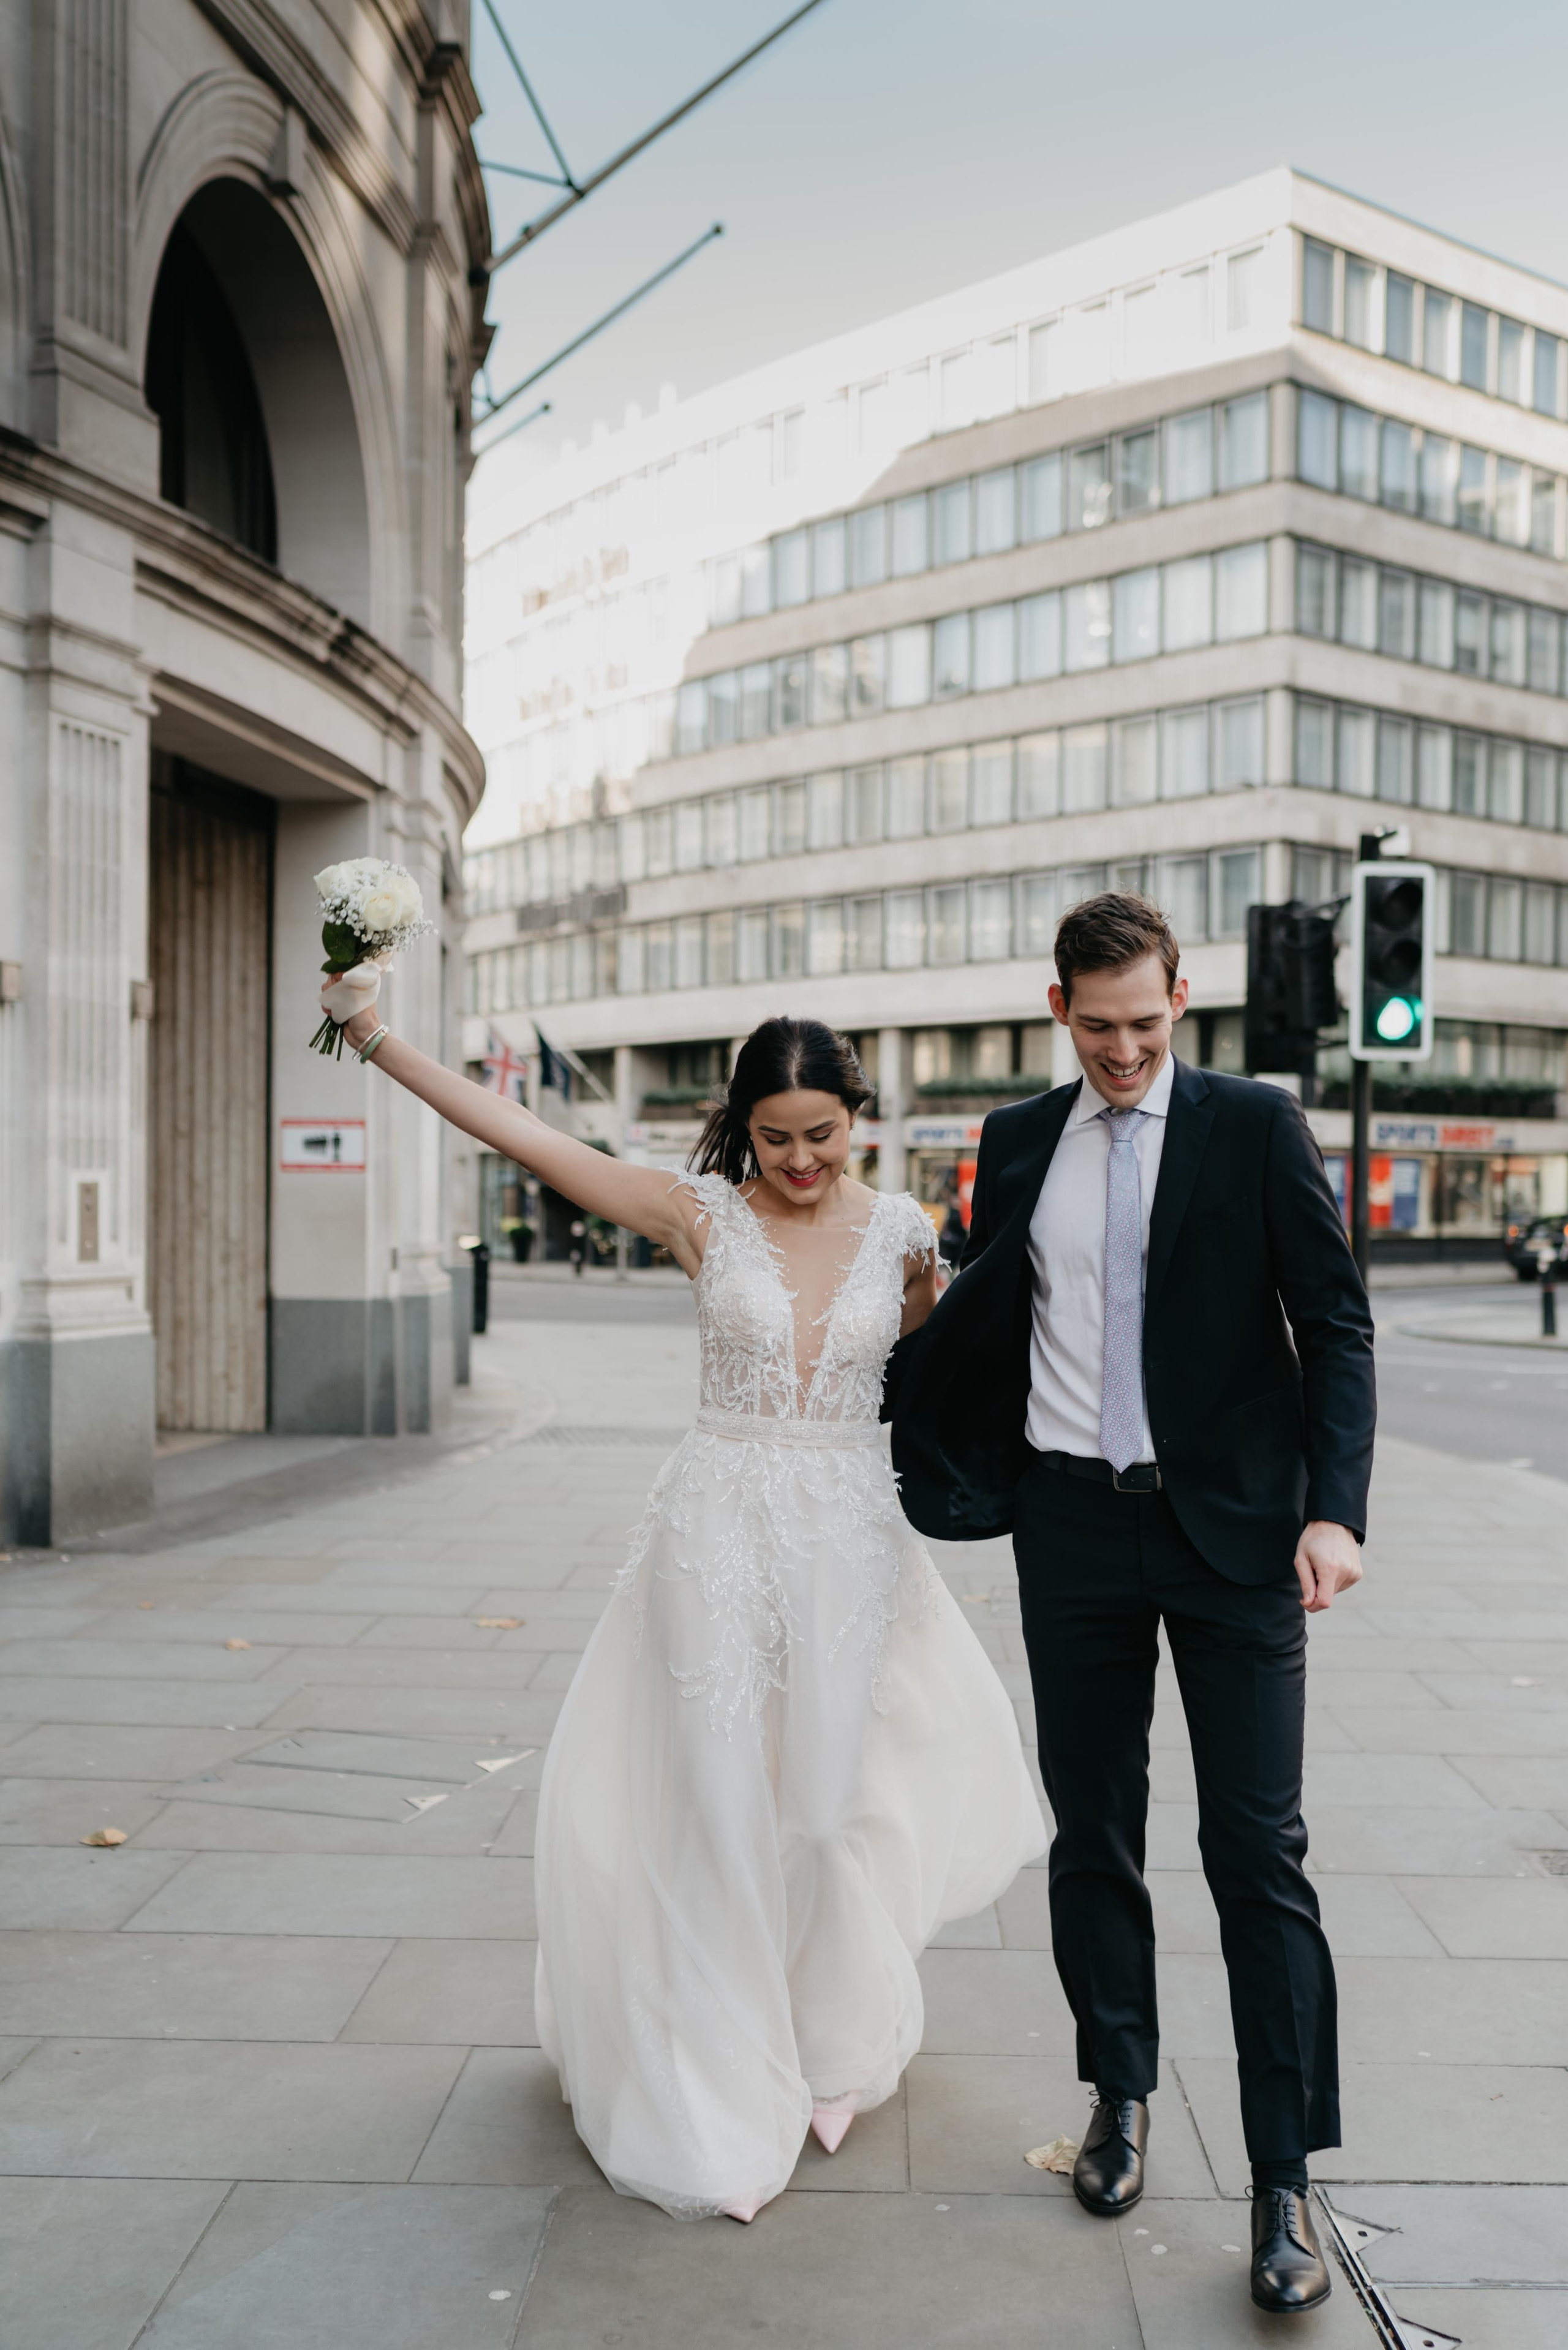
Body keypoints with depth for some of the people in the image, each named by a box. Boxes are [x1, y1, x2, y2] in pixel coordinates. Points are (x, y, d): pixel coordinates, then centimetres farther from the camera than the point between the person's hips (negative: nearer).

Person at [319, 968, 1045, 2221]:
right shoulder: (701, 1214, -4)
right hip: (723, 1525, -1)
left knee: (827, 1795, 10)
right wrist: (382, 1042, -15)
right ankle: (724, 2093, 19)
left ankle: (828, 2039, 37)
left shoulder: (900, 1227, 2)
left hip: (852, 1534, 2)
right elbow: (524, 1134, -10)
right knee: (721, 1803, 2)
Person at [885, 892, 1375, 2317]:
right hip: (1073, 1525, 3)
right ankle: (1121, 2092, 33)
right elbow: (980, 1322, 18)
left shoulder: (1256, 1126, -2)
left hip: (1230, 1526, -3)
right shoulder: (1018, 1143, 7)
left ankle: (1285, 2180, 11)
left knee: (1259, 1849, -1)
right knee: (1094, 1829, 13)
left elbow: (1335, 1326, -4)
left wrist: (1335, 1508, -14)